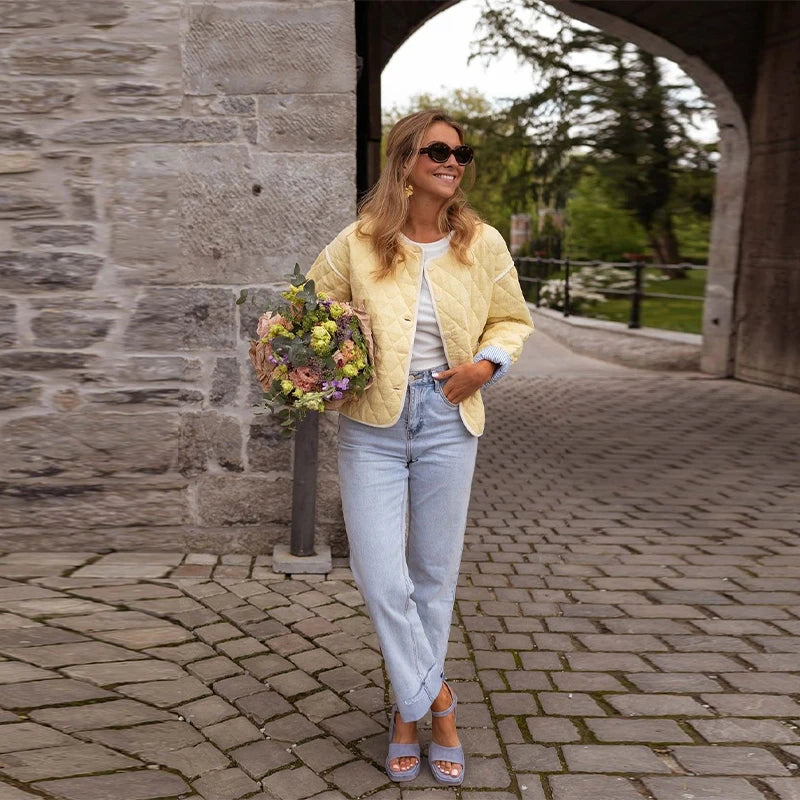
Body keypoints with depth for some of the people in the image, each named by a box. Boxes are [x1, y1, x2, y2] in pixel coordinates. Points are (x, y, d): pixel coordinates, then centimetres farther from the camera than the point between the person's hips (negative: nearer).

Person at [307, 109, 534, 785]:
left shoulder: (483, 244, 0)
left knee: (435, 575, 10)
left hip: (448, 421, 2)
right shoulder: (359, 243, -5)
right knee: (381, 578, -5)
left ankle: (410, 708, 30)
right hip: (372, 425, -1)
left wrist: (487, 362, -7)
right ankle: (437, 700, 18)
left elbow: (513, 319, 12)